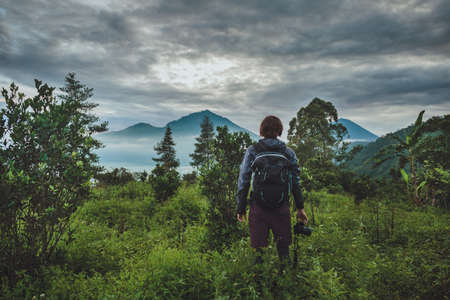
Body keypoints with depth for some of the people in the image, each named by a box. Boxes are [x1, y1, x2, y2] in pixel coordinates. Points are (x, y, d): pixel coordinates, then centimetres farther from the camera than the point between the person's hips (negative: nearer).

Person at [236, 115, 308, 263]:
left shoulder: (252, 151, -3)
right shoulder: (289, 152, 3)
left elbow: (243, 182, -3)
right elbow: (296, 182, 6)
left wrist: (241, 209, 3)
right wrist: (300, 208, 13)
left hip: (258, 208, -2)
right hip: (282, 207, 2)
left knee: (258, 248, 8)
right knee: (283, 247, 14)